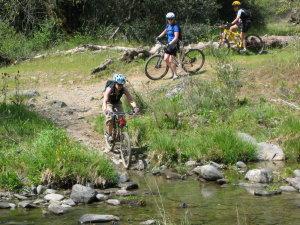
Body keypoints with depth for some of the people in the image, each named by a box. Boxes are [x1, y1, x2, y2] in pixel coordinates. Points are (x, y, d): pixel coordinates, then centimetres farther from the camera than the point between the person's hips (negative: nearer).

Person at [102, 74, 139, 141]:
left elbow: (130, 99, -30)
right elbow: (105, 100, -45)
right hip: (109, 103, -3)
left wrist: (135, 107, -50)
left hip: (117, 103, 3)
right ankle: (109, 134, -7)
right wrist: (105, 110, -64)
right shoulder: (109, 89, -34)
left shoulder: (124, 89, -24)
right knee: (110, 118, -26)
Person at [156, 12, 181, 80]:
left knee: (170, 60, -11)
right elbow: (164, 32, 27)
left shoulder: (175, 26, -16)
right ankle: (172, 72, 18)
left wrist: (170, 43, -35)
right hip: (169, 44, 8)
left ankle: (175, 74, 0)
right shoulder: (168, 25, 10)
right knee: (166, 59, 1)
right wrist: (158, 37, 14)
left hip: (174, 44, -8)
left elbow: (176, 37, -24)